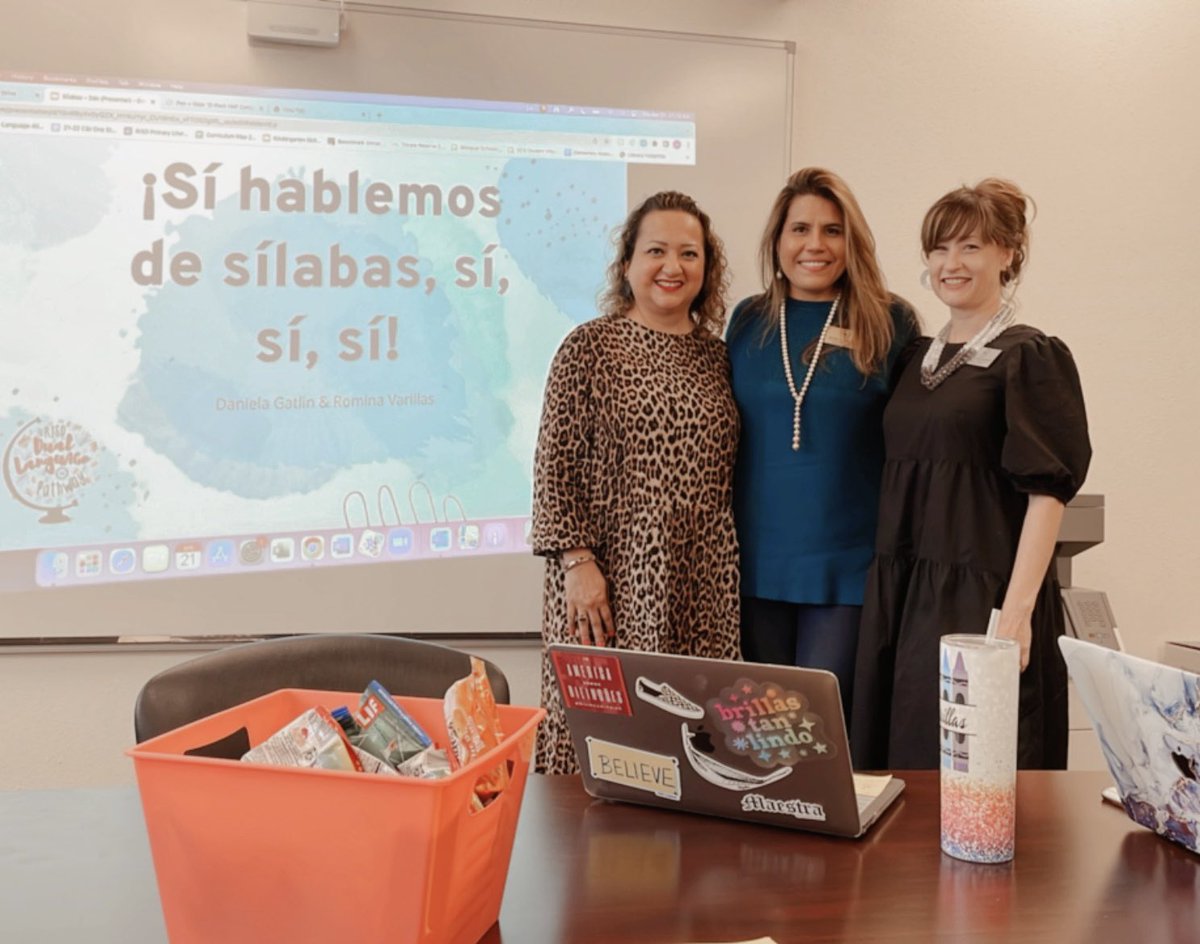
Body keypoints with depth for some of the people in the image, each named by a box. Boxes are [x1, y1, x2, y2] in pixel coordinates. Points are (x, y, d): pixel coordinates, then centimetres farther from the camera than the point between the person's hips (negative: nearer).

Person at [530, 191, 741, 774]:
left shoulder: (717, 355, 11)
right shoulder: (590, 346, -2)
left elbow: (725, 475, 16)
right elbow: (553, 464, -5)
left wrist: (730, 569, 11)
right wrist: (577, 562, -11)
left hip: (701, 589, 4)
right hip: (611, 578, -4)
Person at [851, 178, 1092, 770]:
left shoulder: (1029, 358, -4)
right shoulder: (918, 358, 14)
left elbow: (1047, 493, -11)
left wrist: (1017, 610, -20)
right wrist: (886, 591, 10)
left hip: (981, 597, -6)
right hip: (900, 596, 6)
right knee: (896, 763, 10)